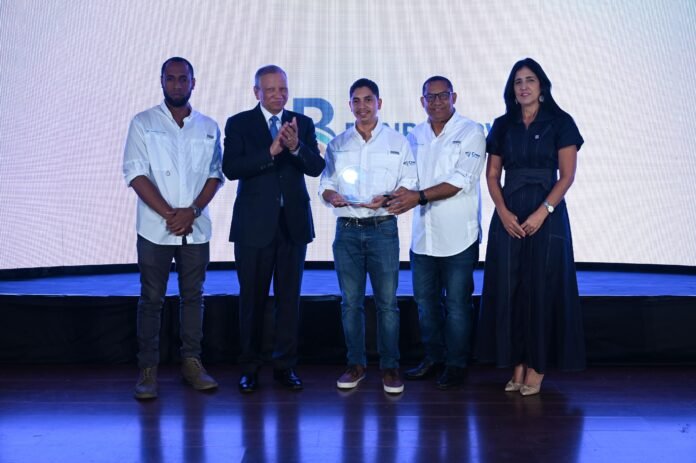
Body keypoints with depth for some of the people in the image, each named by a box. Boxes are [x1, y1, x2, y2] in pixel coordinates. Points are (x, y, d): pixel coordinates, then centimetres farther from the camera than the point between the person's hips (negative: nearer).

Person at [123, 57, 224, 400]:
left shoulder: (208, 127, 9)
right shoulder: (143, 123, 2)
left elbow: (216, 175, 6)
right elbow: (135, 174, -5)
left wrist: (192, 211, -10)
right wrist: (169, 213, -13)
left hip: (196, 228, 2)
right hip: (155, 228, -2)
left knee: (193, 296, 8)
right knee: (151, 299, 2)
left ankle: (191, 362, 18)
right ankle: (148, 369, 9)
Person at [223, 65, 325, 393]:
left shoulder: (303, 123, 6)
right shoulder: (239, 124, -1)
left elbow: (317, 168, -6)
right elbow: (231, 169, -14)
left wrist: (296, 147, -25)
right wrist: (271, 151, -25)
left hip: (294, 223, 2)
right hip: (254, 224, -2)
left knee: (289, 297, 8)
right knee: (252, 298, 6)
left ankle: (285, 365, 20)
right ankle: (250, 367, 19)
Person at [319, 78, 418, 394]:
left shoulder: (397, 142, 6)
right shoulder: (337, 144, 12)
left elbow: (409, 184, 2)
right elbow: (325, 185, 11)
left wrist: (385, 199, -16)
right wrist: (332, 196, -12)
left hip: (382, 228, -2)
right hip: (347, 229, 2)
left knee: (387, 301, -1)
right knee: (350, 302, 6)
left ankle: (390, 366, 10)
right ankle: (356, 364, 17)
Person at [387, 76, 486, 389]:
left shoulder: (471, 133, -4)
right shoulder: (415, 136, 12)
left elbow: (460, 181, -14)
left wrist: (419, 196, -22)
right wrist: (399, 195, -10)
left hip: (458, 236, -5)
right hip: (423, 235, 5)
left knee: (457, 304, 2)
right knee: (426, 301, 13)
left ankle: (456, 364, 16)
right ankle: (433, 358, 28)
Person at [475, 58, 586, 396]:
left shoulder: (560, 123, 1)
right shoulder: (502, 125, 10)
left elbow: (567, 174, -5)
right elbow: (492, 173, 7)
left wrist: (542, 212, -16)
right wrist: (503, 211, -8)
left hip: (546, 213, -3)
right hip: (508, 214, 3)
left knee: (542, 289, -1)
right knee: (508, 288, 2)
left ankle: (537, 365, 9)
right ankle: (516, 363, 11)